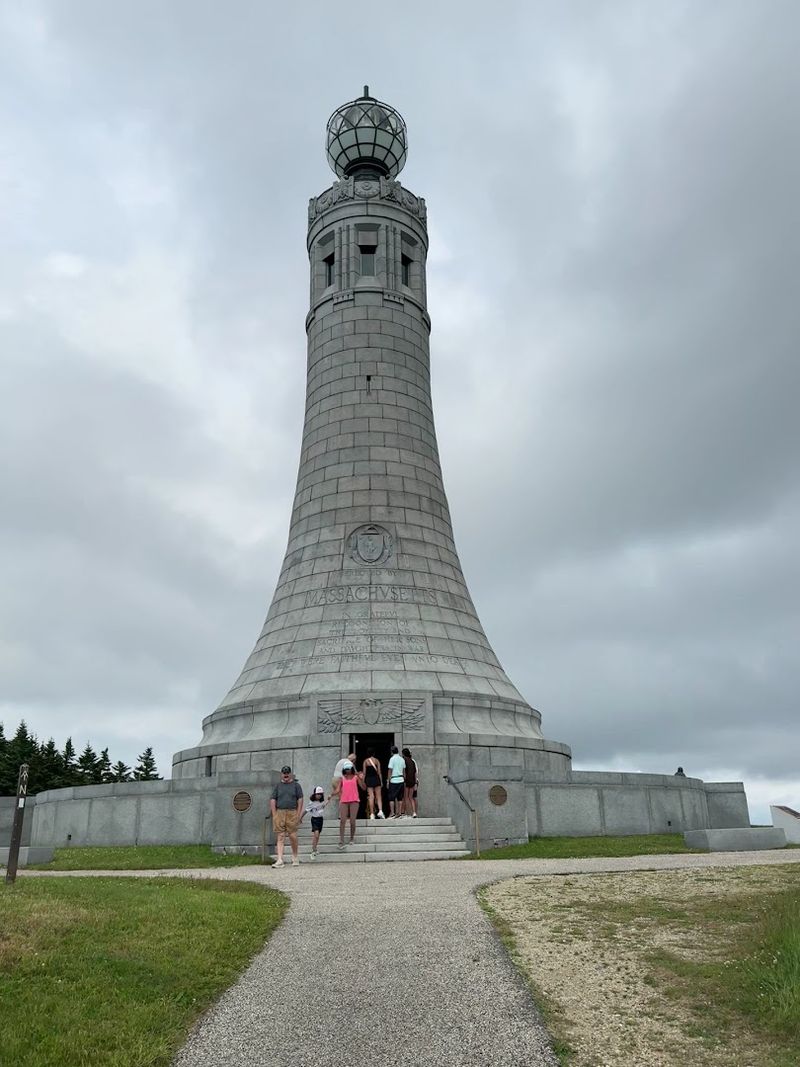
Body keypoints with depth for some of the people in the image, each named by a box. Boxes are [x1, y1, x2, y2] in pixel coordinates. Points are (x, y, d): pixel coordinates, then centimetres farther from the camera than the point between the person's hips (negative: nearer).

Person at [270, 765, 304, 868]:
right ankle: (280, 860, -5)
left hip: (292, 813, -2)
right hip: (279, 812, 2)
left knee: (293, 836, -2)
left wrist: (298, 814, -3)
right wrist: (274, 814, 1)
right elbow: (272, 800, 10)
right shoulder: (278, 786, 13)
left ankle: (295, 857, 19)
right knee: (280, 837, -3)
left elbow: (300, 799, 5)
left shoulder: (296, 785, 8)